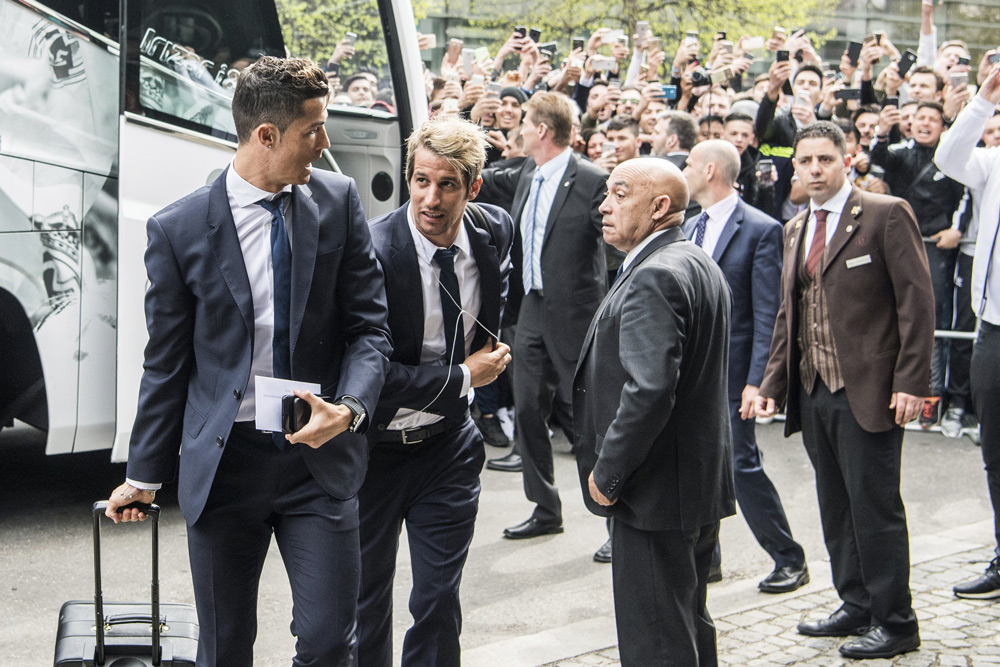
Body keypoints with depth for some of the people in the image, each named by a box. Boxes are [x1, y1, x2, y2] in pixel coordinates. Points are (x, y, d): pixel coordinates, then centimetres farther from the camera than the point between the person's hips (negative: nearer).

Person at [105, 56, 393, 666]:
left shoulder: (339, 201, 0)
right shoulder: (178, 230, -5)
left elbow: (370, 326, 1)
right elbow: (167, 363, 3)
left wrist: (349, 407, -18)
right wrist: (145, 473, 8)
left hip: (319, 456, 1)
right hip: (222, 463, -1)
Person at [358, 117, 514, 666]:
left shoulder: (494, 232, -6)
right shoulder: (371, 251, -24)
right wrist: (464, 376, -17)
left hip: (447, 446, 4)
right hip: (375, 448, -4)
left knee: (439, 601, 6)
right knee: (365, 603, 10)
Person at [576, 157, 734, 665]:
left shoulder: (653, 279, -20)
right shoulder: (701, 266, 14)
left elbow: (648, 391, -29)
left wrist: (607, 474, -18)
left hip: (656, 494, -11)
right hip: (702, 486, 11)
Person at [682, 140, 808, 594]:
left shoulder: (760, 230, -10)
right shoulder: (691, 228, 13)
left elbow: (768, 314, -13)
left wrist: (757, 380, -19)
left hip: (730, 369, -7)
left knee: (742, 464, -4)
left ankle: (789, 560, 11)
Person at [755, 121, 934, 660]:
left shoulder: (886, 214, -6)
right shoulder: (795, 231, 15)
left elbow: (916, 301, -10)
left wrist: (911, 382, -16)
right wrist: (772, 383, 11)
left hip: (867, 391, -7)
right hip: (813, 392, 7)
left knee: (875, 507, -2)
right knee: (836, 508, 13)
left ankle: (893, 623, 9)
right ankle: (857, 606, 26)